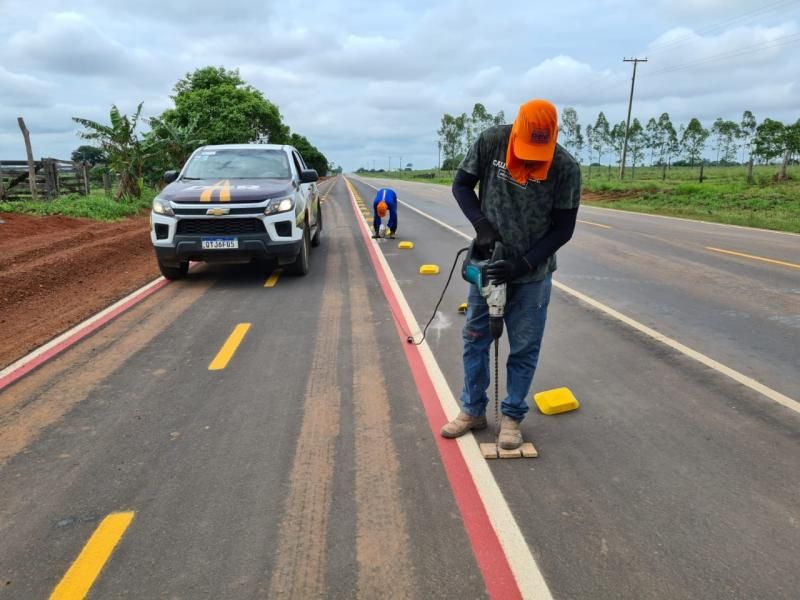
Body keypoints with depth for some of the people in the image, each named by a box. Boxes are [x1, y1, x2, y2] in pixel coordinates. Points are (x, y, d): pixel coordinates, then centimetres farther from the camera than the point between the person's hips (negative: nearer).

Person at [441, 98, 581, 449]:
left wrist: (523, 263, -19)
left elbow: (563, 229, -11)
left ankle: (512, 417, 23)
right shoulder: (490, 142, -13)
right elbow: (462, 185, -2)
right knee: (474, 340, 9)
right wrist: (482, 225, -16)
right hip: (488, 263, 2)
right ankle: (473, 410, 26)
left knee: (524, 350, 5)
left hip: (532, 274, -2)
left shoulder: (566, 168, -17)